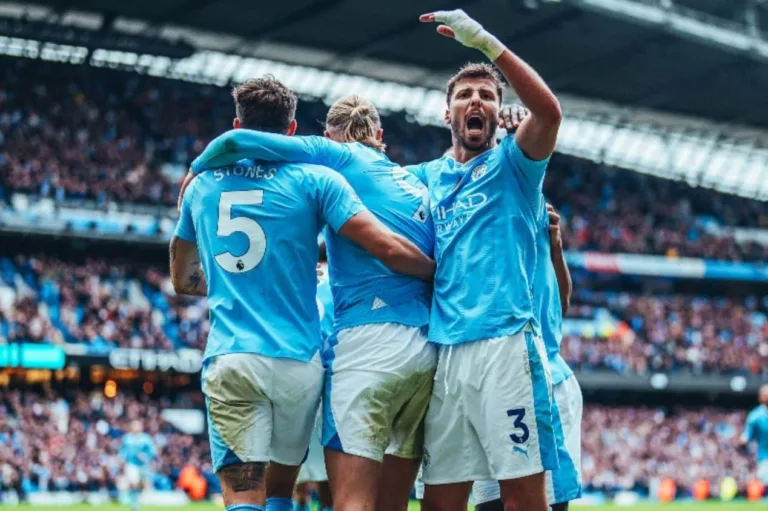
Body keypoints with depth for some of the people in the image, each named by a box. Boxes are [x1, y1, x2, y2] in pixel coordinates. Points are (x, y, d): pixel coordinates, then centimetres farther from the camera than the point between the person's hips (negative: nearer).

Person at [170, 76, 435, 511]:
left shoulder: (201, 186, 13)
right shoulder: (314, 179, 1)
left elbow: (183, 280, 26)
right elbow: (390, 248, -8)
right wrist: (440, 274, 9)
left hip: (228, 359, 1)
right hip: (297, 360, -1)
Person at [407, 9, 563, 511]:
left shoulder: (513, 162, 8)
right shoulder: (428, 176, 22)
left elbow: (549, 110, -10)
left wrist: (485, 41, -15)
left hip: (505, 341, -5)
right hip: (444, 350, 5)